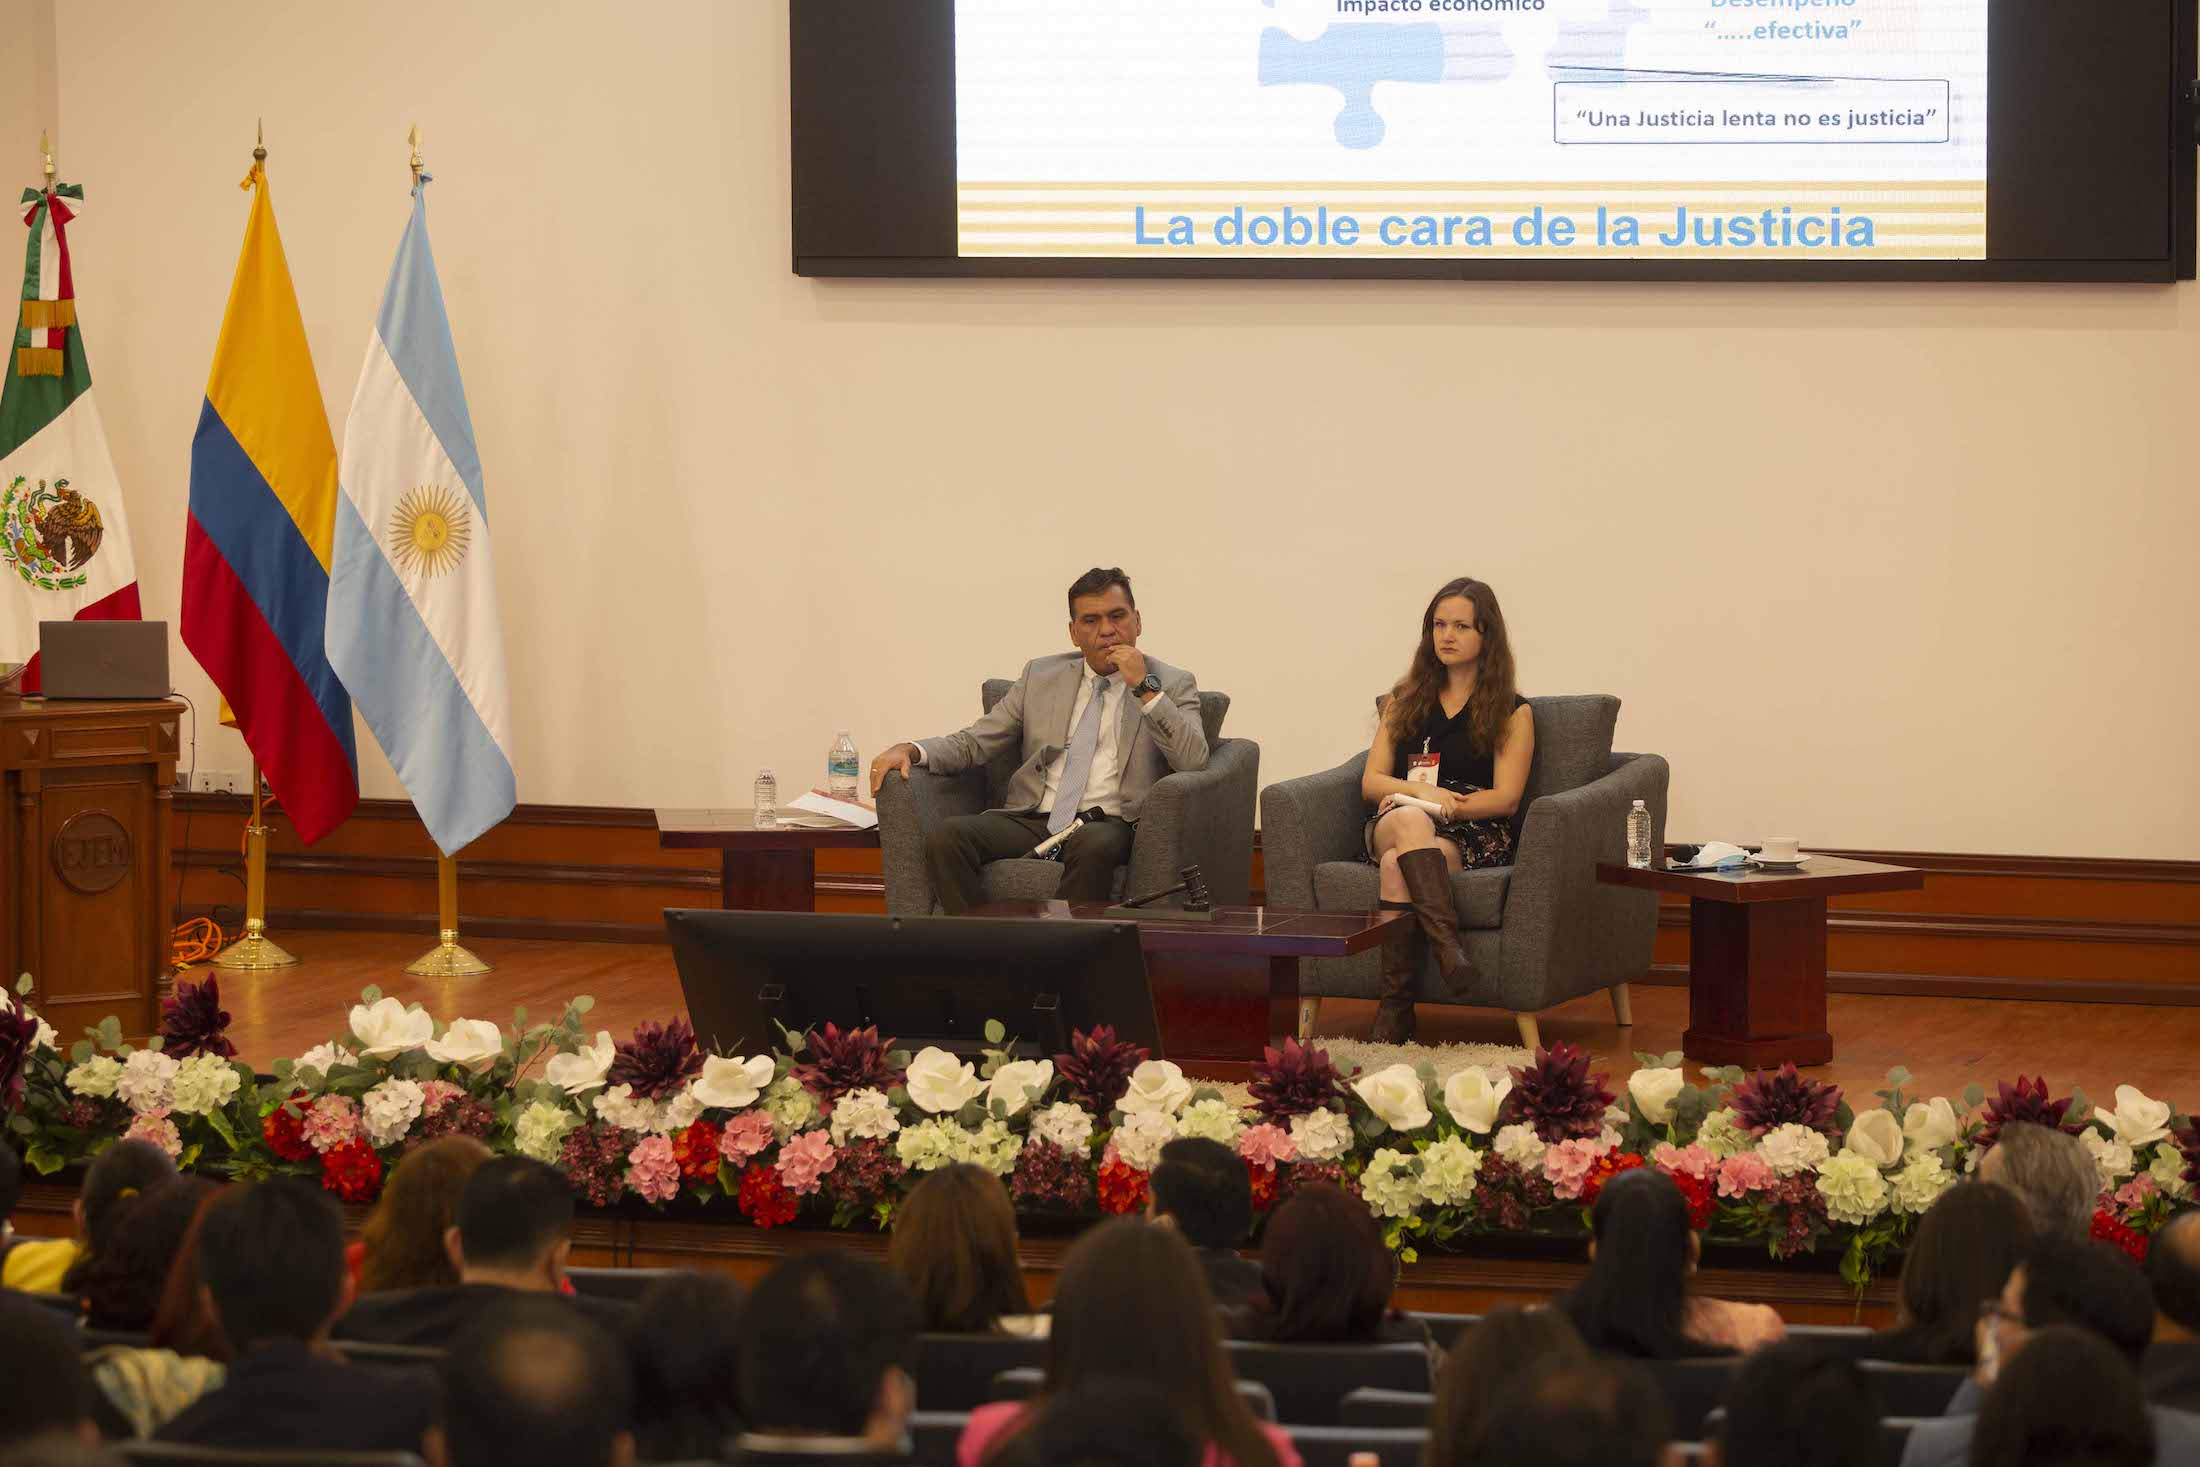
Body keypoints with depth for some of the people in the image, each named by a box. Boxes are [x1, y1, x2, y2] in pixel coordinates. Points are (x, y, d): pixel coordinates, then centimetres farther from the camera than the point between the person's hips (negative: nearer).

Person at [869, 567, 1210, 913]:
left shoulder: (1172, 686, 8)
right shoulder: (1041, 675, 17)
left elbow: (1194, 761, -8)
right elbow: (974, 743, 15)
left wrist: (1145, 687, -12)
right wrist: (909, 751, -3)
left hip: (1108, 825, -3)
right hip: (1031, 818, 3)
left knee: (1095, 846, -40)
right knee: (942, 838, -25)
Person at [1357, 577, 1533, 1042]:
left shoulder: (1512, 712, 11)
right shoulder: (1404, 701, 22)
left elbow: (1505, 798, 0)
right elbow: (1371, 781, 12)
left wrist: (1444, 806, -13)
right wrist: (1422, 794, -9)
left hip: (1474, 836, -2)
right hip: (1391, 825, 2)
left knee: (1398, 865, -37)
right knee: (1409, 820, -39)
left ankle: (1395, 1008, -43)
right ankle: (1448, 946, -54)